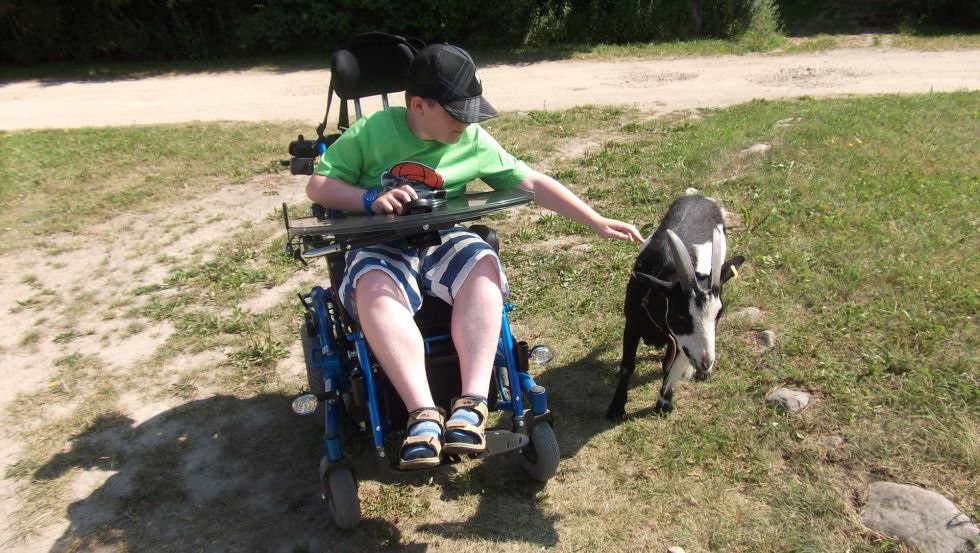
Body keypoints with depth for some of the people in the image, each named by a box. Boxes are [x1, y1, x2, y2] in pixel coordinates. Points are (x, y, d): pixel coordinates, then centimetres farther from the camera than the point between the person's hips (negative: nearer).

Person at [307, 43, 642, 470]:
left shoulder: (474, 141, 4)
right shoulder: (372, 131, -2)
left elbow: (533, 183, 7)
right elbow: (317, 186, -1)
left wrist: (596, 222, 5)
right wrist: (371, 199, -20)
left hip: (444, 241, 2)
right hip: (381, 246, -2)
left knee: (482, 263, -32)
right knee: (374, 285, -37)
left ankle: (472, 404, -37)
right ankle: (424, 414, -39)